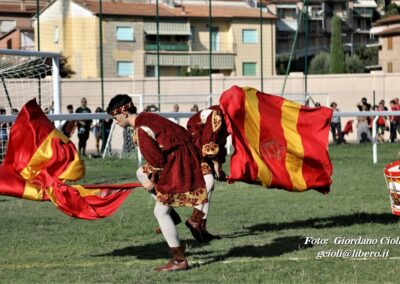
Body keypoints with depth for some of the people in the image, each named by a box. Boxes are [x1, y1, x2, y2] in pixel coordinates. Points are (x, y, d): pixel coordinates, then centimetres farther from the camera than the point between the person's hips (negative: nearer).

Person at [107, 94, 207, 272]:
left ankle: (179, 260, 1)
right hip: (181, 156, 10)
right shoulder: (146, 118, 10)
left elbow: (157, 159, -18)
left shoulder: (140, 131, -18)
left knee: (160, 212, -3)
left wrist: (153, 182, 0)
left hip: (177, 163, -10)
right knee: (142, 173, 26)